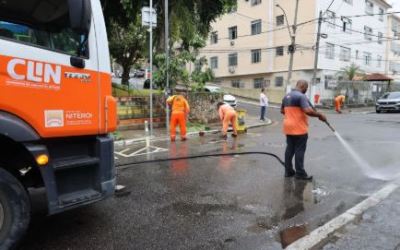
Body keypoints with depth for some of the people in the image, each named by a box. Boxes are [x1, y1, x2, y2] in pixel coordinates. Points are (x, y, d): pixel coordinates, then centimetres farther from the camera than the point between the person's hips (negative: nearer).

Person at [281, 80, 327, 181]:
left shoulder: (286, 96, 12)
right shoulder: (301, 96, -15)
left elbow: (282, 111, 22)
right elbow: (308, 111, -26)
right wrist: (320, 115, -14)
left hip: (288, 127, 8)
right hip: (299, 128, -8)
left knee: (289, 149, 12)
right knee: (299, 151, 0)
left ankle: (288, 171, 18)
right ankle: (300, 173, 7)